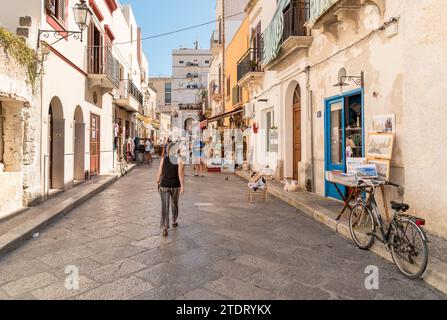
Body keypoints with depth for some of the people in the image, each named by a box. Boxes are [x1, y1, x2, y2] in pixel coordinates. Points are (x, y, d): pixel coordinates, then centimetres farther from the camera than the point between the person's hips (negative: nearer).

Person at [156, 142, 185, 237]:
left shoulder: (163, 159, -5)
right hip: (175, 185, 0)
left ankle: (165, 227, -13)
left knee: (165, 206, -1)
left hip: (164, 185, 0)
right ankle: (174, 222, 39)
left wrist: (158, 182, 11)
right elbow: (180, 174, -13)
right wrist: (182, 186, -10)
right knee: (175, 204, 22)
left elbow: (160, 172, -1)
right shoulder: (179, 160, -9)